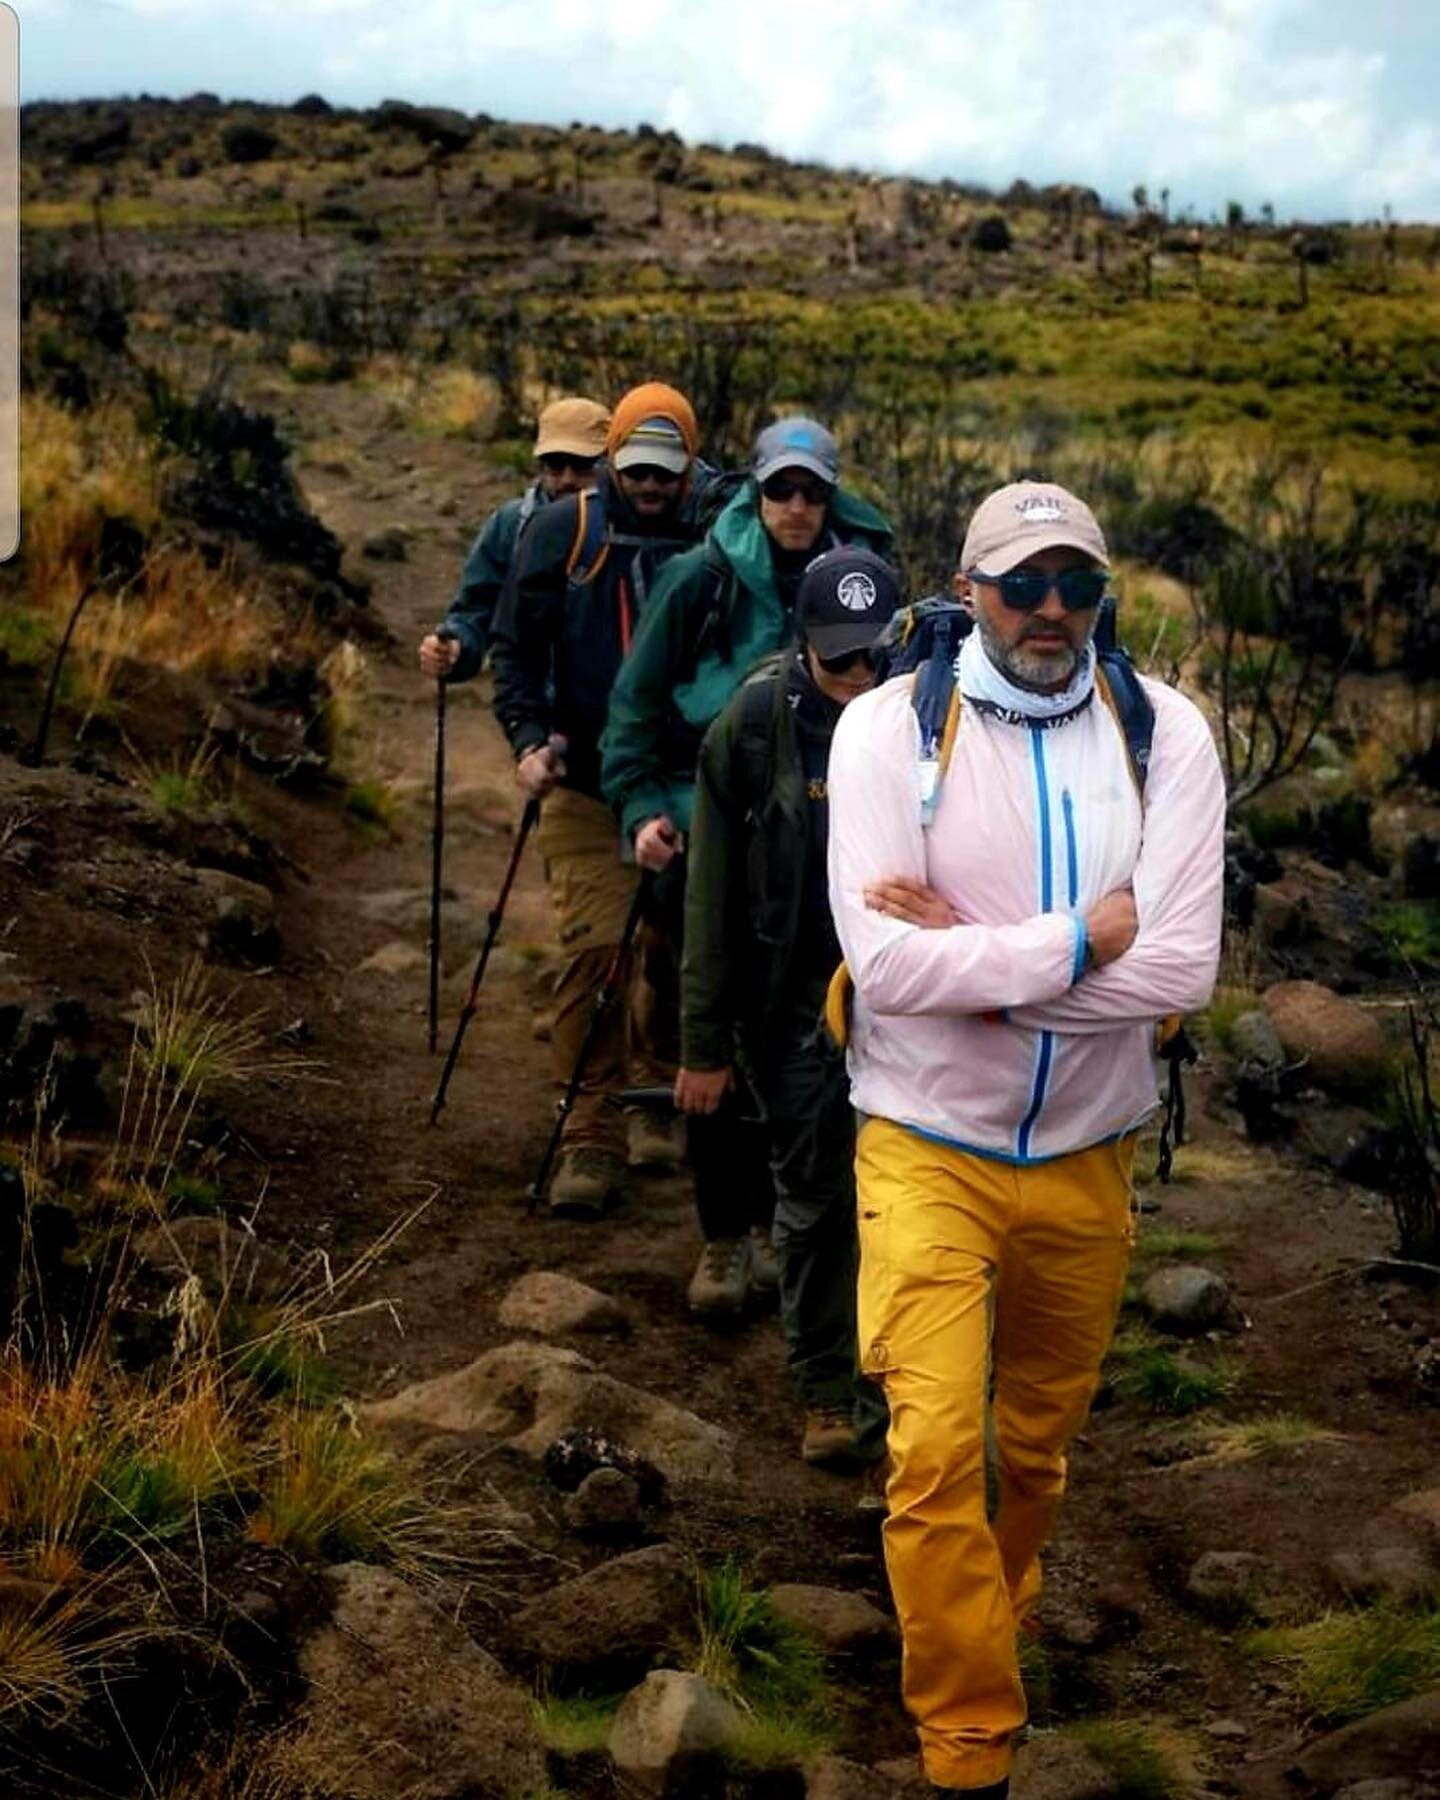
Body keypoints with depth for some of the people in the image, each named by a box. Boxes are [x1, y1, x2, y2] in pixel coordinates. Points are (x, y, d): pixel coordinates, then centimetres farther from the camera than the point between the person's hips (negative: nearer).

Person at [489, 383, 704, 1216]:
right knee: (598, 944, -11)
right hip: (586, 782, -1)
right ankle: (593, 1135, -5)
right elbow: (517, 646, 3)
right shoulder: (564, 531, 0)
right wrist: (529, 738, -11)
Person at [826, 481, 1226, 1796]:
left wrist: (973, 955, -19)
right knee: (935, 1454, -11)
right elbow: (886, 961, -21)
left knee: (1036, 1446, 20)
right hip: (927, 1150, -2)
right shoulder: (889, 726, -11)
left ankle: (992, 1635, 47)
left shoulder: (1164, 733, -6)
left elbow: (1183, 966, -16)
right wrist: (1075, 942, -19)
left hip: (1086, 1158, 3)